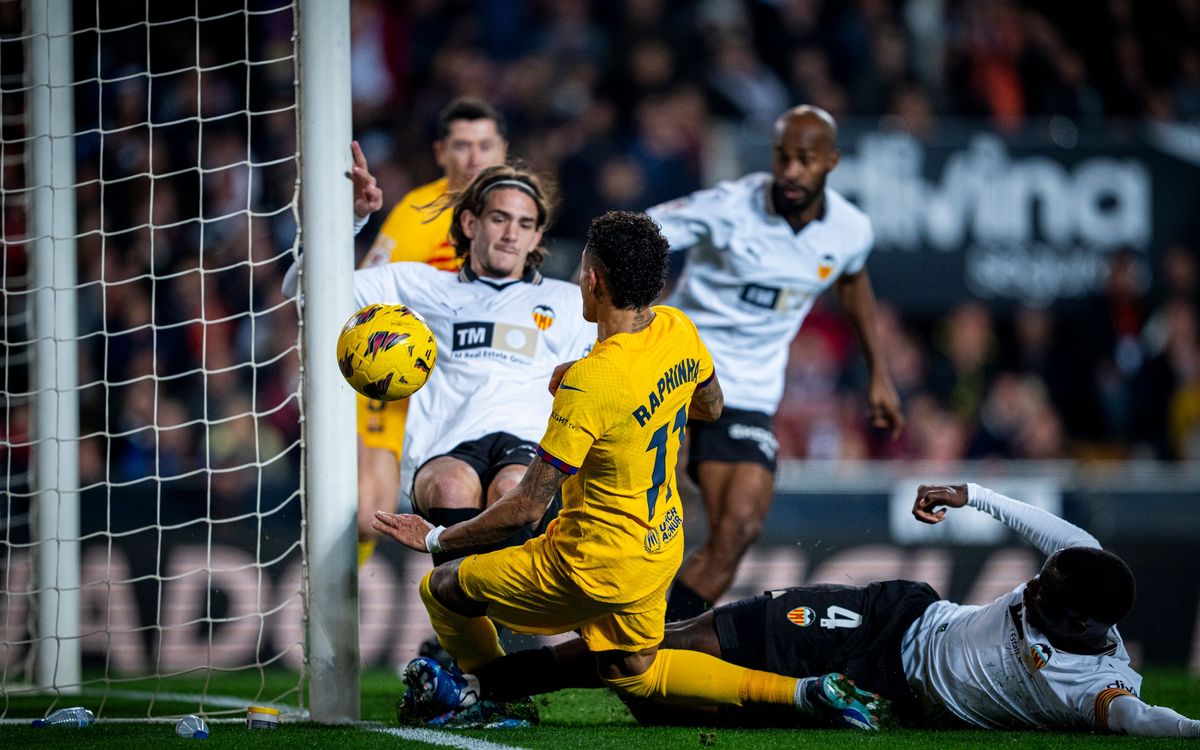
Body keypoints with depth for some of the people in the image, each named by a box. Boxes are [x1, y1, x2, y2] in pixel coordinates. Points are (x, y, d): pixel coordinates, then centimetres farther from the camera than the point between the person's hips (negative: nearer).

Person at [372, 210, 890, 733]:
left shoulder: (590, 384, -31)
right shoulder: (677, 331, -8)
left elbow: (527, 507, -25)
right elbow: (711, 408, 15)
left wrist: (439, 539, -11)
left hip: (595, 568, -8)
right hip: (661, 547, 8)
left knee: (442, 589, 8)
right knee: (634, 672, 27)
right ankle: (801, 693, 14)